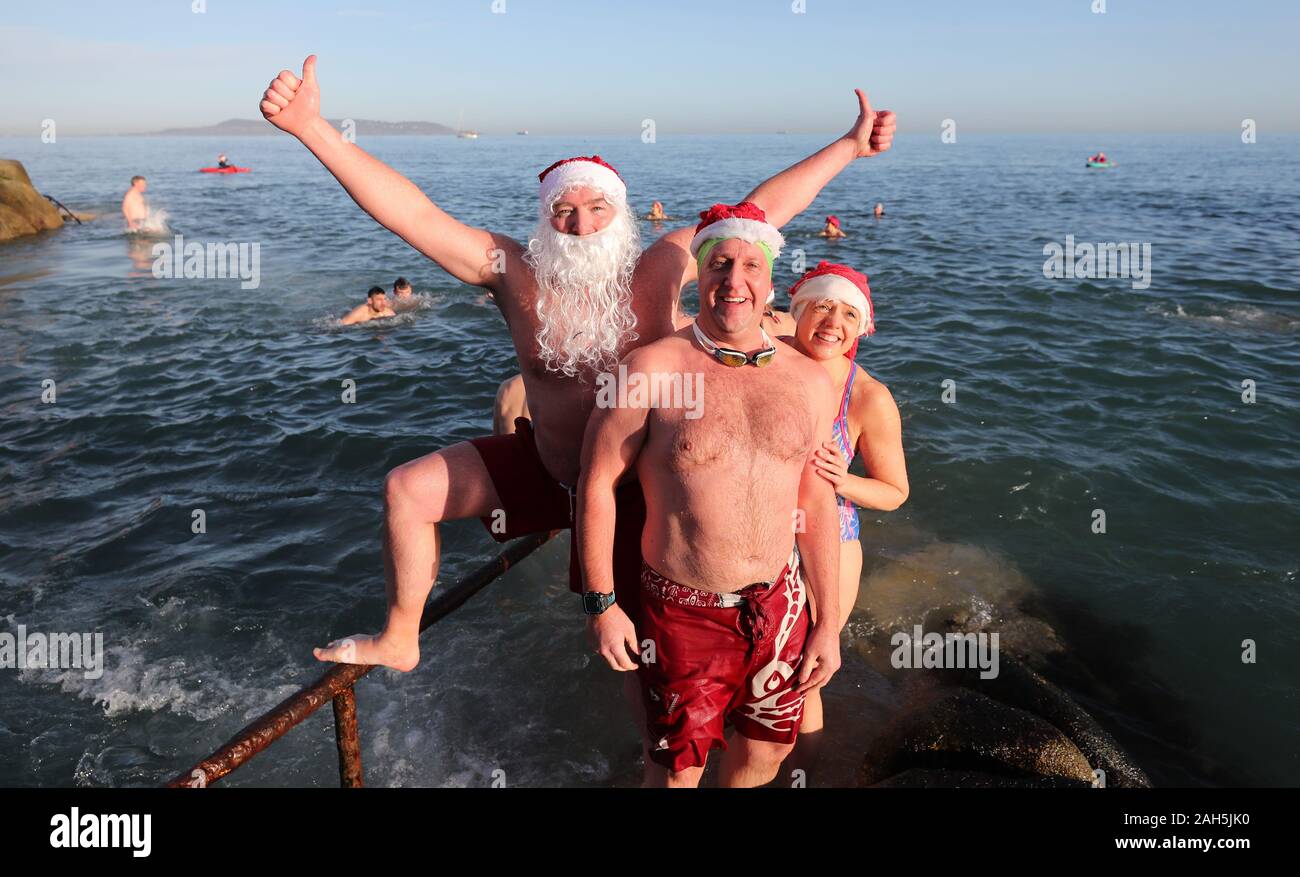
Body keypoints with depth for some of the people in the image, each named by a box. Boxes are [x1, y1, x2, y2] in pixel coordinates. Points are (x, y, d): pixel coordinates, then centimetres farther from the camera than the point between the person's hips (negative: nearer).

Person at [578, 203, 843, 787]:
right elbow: (597, 483, -8)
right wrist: (603, 605, -7)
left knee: (763, 755, 22)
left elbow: (816, 506, 3)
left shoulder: (809, 381, 1)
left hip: (780, 604, 4)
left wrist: (828, 623, 4)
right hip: (683, 613, -3)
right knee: (677, 766, 14)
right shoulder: (650, 370, -12)